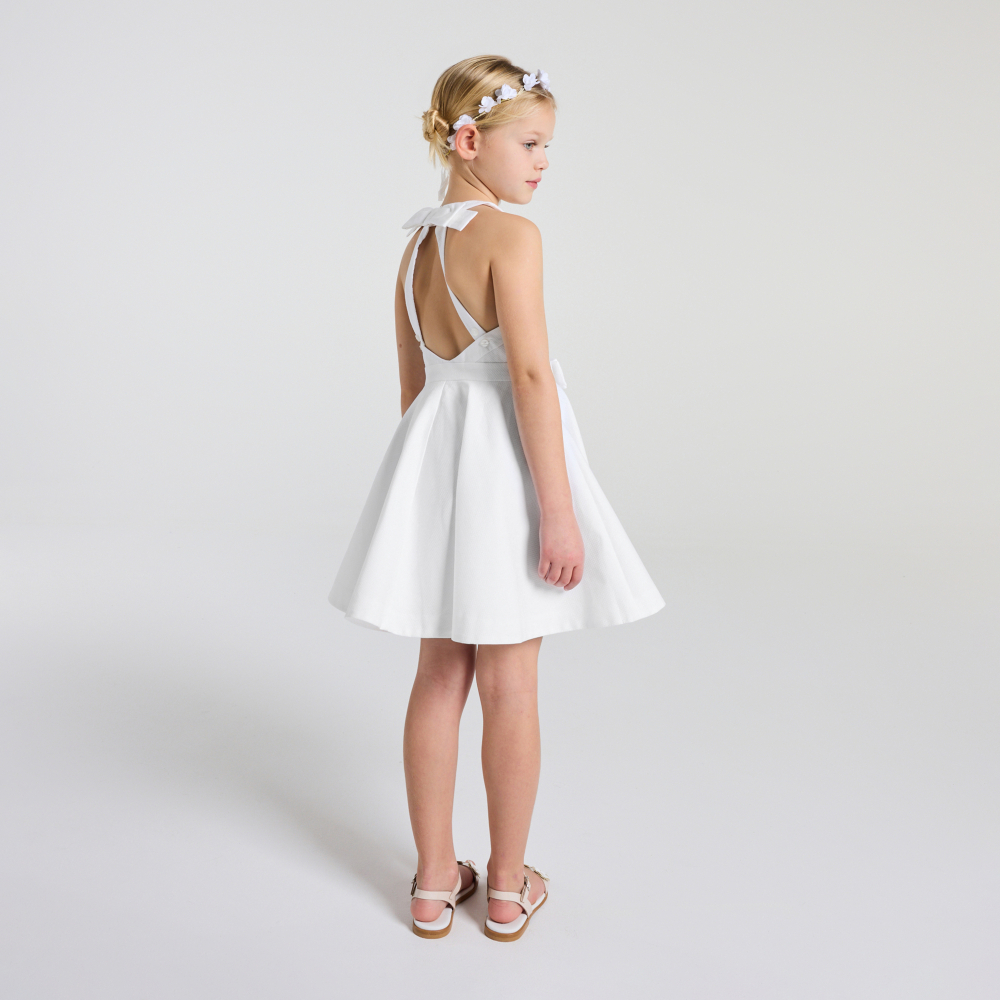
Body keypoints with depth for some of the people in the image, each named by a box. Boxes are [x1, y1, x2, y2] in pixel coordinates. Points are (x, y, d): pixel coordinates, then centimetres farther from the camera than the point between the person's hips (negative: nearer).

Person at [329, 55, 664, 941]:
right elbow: (531, 372, -20)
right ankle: (509, 886, 21)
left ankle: (434, 881, 24)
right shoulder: (510, 234, -13)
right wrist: (559, 508, -19)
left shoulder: (417, 242, 11)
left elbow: (412, 384, 14)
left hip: (433, 453, 7)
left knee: (440, 676, 13)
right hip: (504, 461, -7)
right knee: (510, 687, 5)